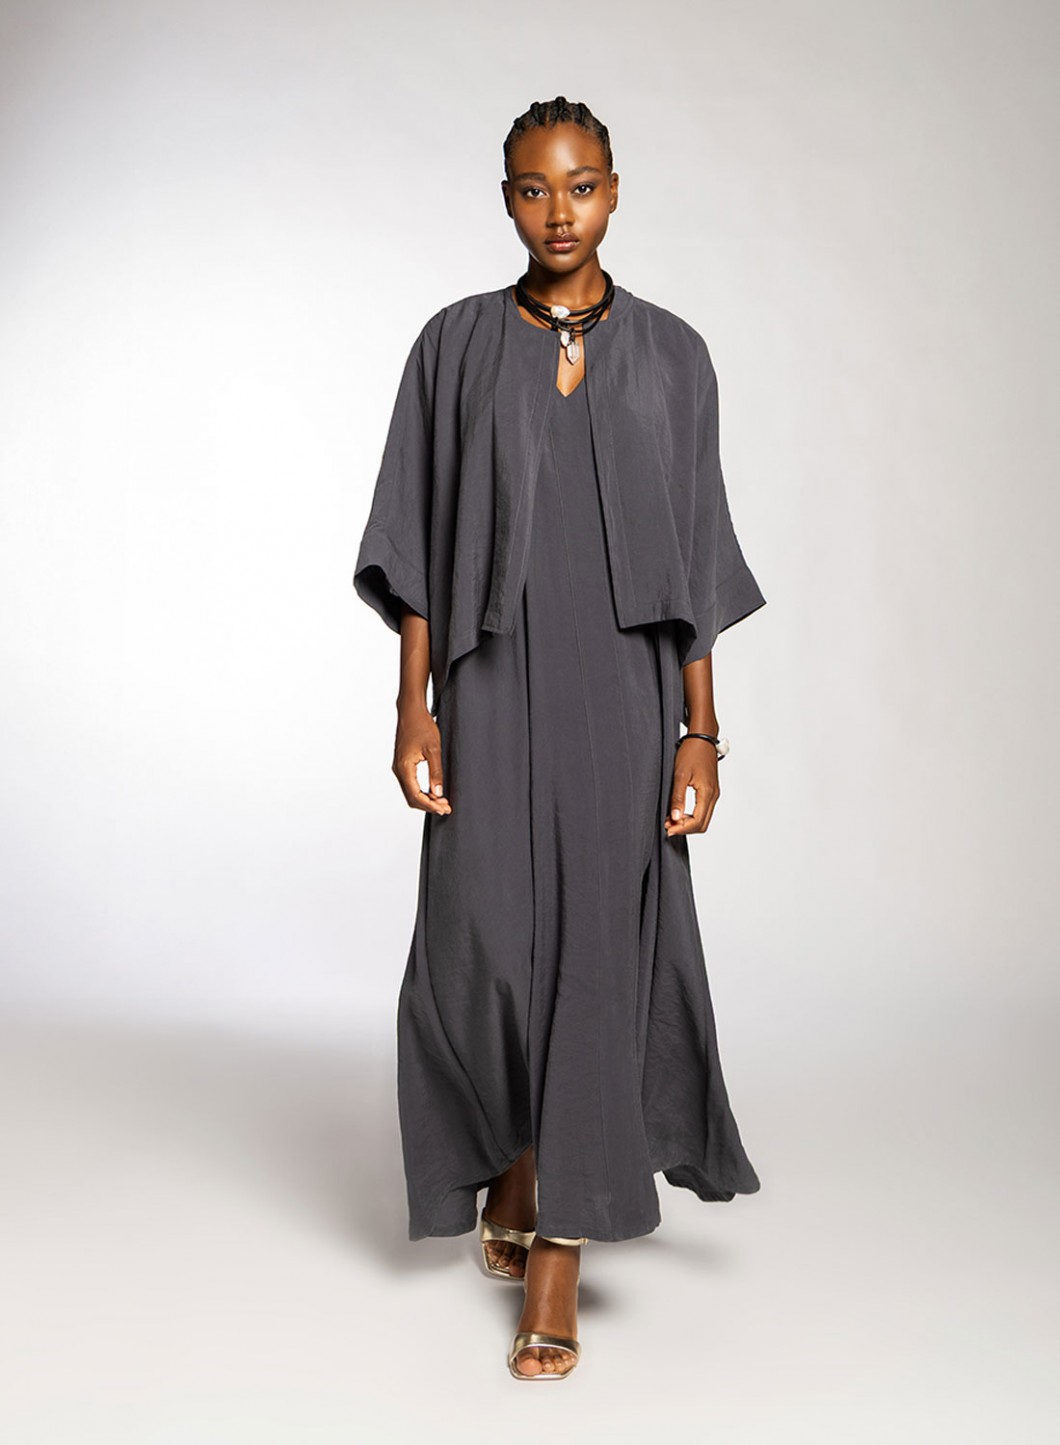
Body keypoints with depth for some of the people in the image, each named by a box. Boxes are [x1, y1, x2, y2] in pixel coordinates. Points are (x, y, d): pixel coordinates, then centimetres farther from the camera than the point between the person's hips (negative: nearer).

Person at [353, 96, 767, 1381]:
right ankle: (515, 1158, 30)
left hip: (623, 685, 0)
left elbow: (696, 552, 4)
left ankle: (556, 1259, 7)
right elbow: (418, 541, 3)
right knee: (484, 948, -2)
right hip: (494, 683, 1)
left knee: (596, 955, -3)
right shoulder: (454, 345, 6)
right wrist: (414, 707, -6)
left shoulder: (672, 353, 6)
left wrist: (701, 729, -2)